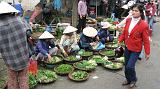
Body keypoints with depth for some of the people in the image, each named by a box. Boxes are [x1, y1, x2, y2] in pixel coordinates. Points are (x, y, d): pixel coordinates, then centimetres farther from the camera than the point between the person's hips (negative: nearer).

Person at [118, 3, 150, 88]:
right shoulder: (128, 20, -2)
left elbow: (146, 40, -13)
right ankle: (128, 79, 39)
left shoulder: (143, 25, -19)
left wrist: (147, 52, -8)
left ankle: (133, 79, 22)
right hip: (127, 47, 6)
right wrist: (120, 40, -3)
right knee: (126, 66, 16)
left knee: (129, 66, -9)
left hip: (136, 50, -6)